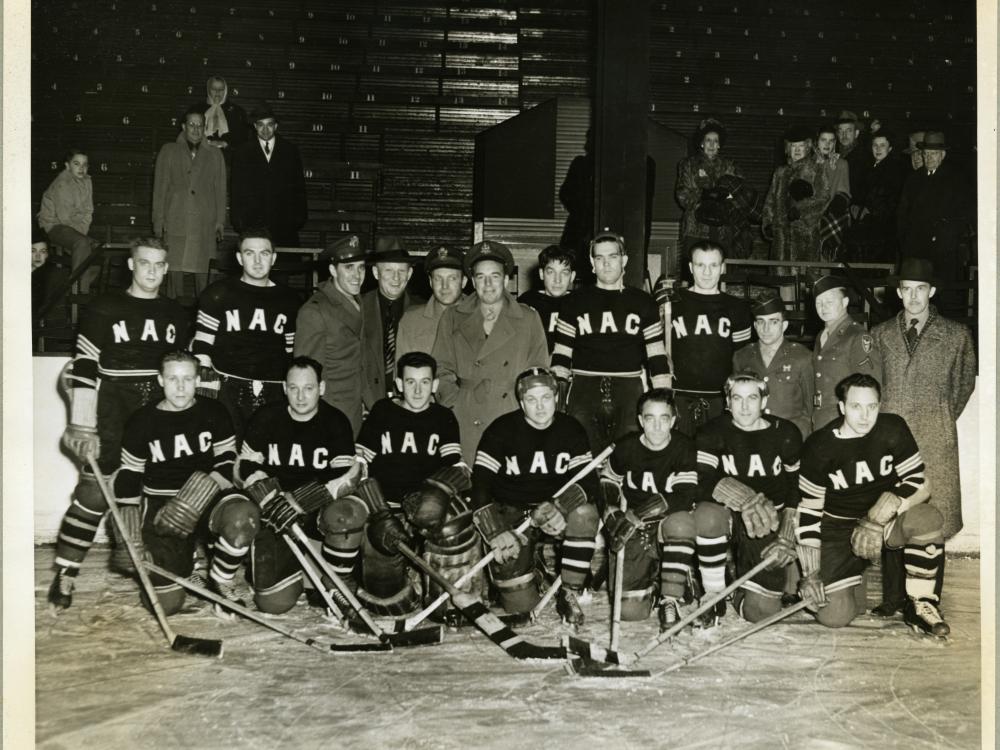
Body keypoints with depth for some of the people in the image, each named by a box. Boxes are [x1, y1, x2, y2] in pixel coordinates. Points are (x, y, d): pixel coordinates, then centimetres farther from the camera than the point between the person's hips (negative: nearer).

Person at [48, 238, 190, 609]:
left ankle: (128, 554, 25)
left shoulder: (176, 314, 11)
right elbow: (84, 368, -6)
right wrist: (81, 425, -12)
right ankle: (64, 574, -1)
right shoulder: (105, 308, -2)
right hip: (112, 413, -4)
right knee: (95, 489, -8)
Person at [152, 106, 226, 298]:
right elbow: (160, 187, 7)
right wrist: (159, 222, 1)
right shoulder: (168, 151, 9)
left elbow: (220, 189, 10)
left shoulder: (214, 155, 11)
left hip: (204, 223, 0)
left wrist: (220, 220, 3)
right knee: (175, 266, 0)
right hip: (175, 221, 0)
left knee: (202, 268, -2)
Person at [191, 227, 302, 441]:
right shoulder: (219, 294, 3)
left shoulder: (289, 300, 12)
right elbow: (201, 348, 2)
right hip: (227, 394, -2)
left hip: (274, 399, 2)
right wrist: (205, 401, -4)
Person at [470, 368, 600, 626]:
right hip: (512, 512, -2)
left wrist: (560, 507, -30)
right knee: (519, 605, -18)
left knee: (585, 513, -33)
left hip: (554, 511, 2)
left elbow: (589, 481, -9)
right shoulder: (502, 429, -9)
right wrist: (495, 532, -27)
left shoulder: (570, 429, -2)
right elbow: (480, 484, -14)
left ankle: (569, 594, -17)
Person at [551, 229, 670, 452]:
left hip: (630, 395, 0)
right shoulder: (576, 301, 11)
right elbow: (561, 353, 10)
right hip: (583, 395, 0)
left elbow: (657, 355, 9)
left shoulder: (643, 302, 11)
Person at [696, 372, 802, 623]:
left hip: (769, 525, 1)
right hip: (729, 517, 0)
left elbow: (799, 487, 5)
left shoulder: (786, 434, -3)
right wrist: (740, 496, -40)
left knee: (762, 612, -10)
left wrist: (788, 534, -8)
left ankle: (738, 595, 28)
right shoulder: (713, 433, -6)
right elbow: (699, 482, -21)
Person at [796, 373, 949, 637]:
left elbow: (920, 484, -12)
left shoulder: (893, 429, -10)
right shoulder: (820, 446, -13)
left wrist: (877, 518, -26)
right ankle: (854, 580, 20)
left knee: (927, 519, -33)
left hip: (887, 519, 1)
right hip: (837, 528, -1)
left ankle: (920, 605, -13)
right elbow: (808, 509, -10)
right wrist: (811, 573, -15)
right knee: (834, 616, -16)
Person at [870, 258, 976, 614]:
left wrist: (941, 421, 13)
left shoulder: (956, 335, 5)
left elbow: (964, 384, 15)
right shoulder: (880, 335, 10)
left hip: (935, 440, -2)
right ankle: (893, 596, 12)